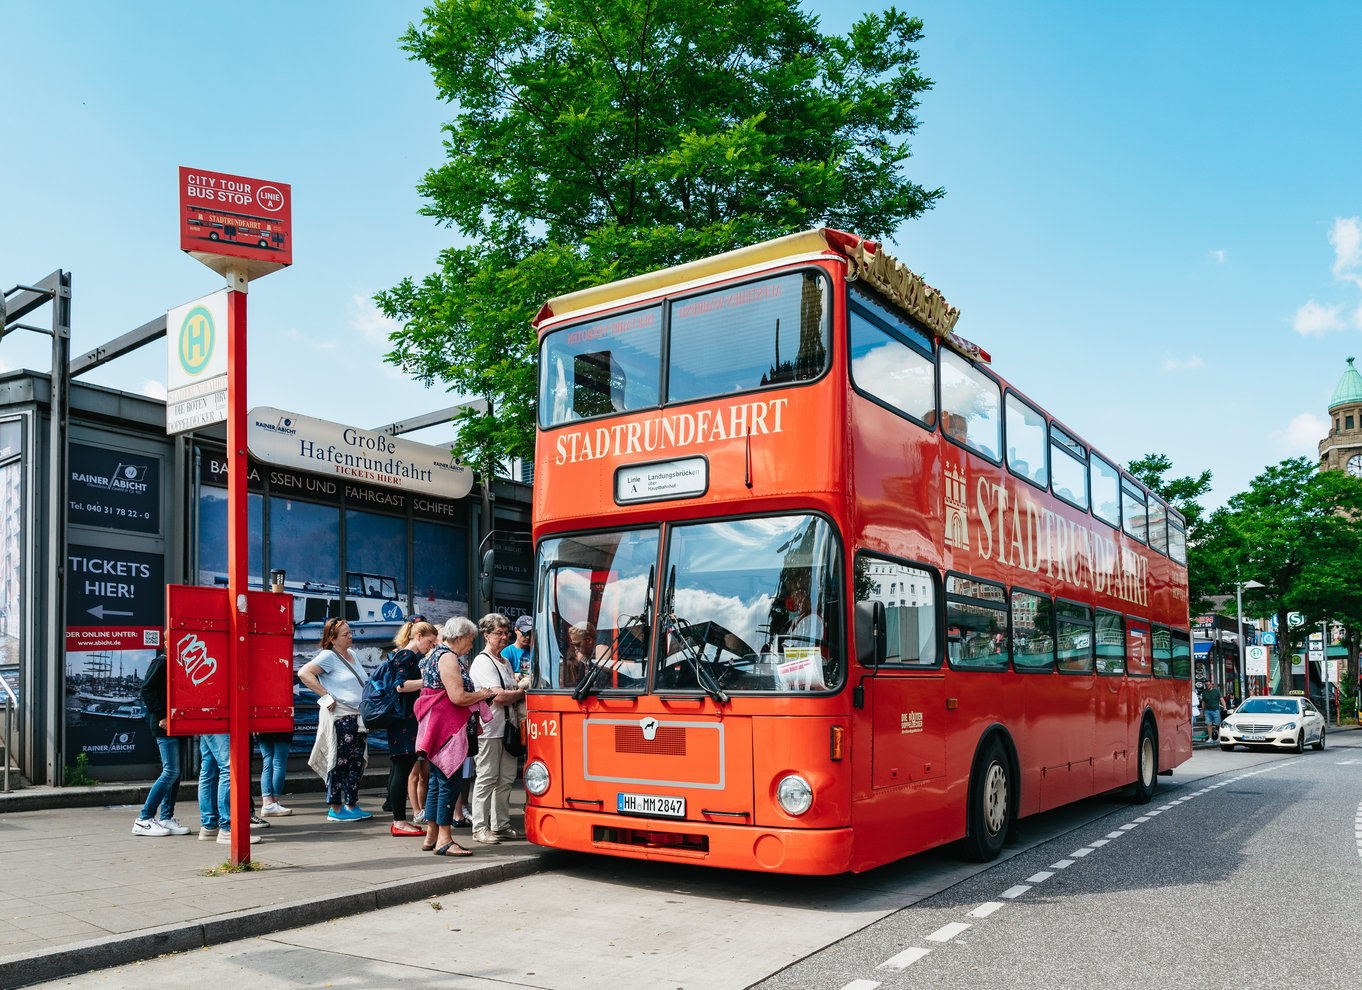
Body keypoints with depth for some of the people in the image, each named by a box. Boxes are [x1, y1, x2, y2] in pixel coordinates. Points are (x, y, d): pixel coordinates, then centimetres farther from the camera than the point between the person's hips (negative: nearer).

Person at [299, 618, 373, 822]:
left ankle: (351, 805, 16)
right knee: (340, 763, -3)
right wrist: (326, 696, -20)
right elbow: (304, 673, -21)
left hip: (359, 717, 8)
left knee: (357, 762, 9)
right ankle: (336, 809, 4)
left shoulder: (353, 656, 16)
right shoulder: (329, 656, -9)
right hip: (340, 717, -8)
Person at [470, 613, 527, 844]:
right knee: (487, 779, -4)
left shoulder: (505, 662, 19)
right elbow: (499, 697, -17)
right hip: (489, 729, -8)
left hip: (508, 728, 9)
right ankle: (480, 828, 2)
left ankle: (501, 825, 17)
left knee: (506, 779, 10)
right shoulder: (482, 662, -9)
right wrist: (523, 692, -4)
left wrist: (518, 695, 3)